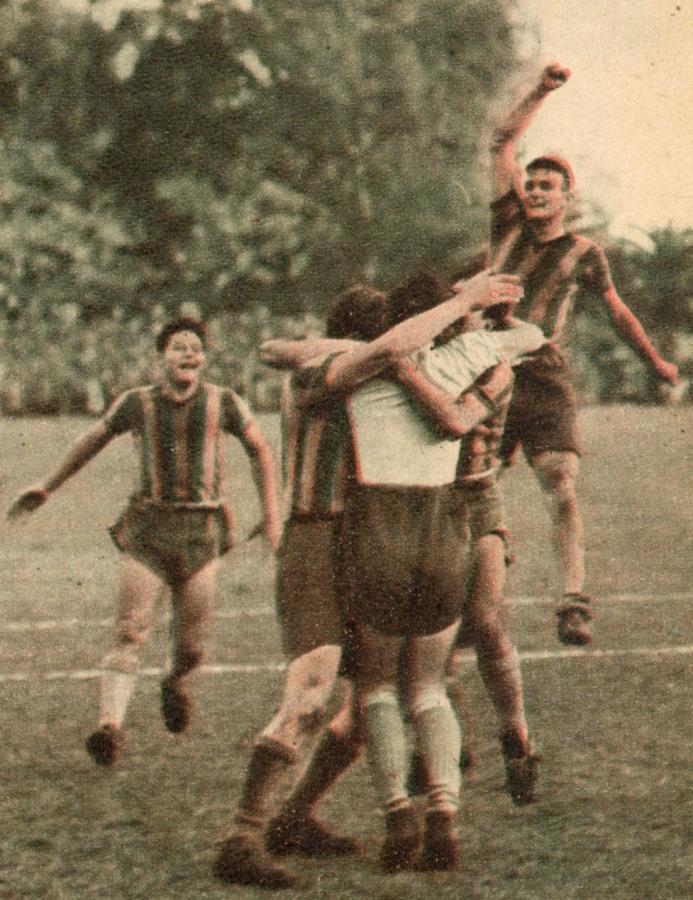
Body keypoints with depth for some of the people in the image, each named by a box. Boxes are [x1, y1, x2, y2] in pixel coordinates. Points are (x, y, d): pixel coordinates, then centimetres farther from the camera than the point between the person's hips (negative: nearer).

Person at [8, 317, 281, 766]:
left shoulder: (223, 402, 1)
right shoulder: (138, 403, 4)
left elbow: (260, 450, 14)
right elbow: (95, 439, 20)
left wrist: (272, 513, 9)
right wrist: (46, 488, 26)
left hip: (202, 531, 0)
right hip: (149, 528, 0)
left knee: (191, 648, 0)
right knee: (130, 629, -16)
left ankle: (176, 683, 36)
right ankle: (111, 725, -23)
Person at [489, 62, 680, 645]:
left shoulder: (583, 253, 9)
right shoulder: (509, 225, 12)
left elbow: (618, 311, 23)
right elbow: (503, 146, 7)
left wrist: (656, 362, 29)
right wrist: (541, 94, 3)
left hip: (544, 377, -2)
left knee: (561, 485, -18)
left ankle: (574, 599, -24)